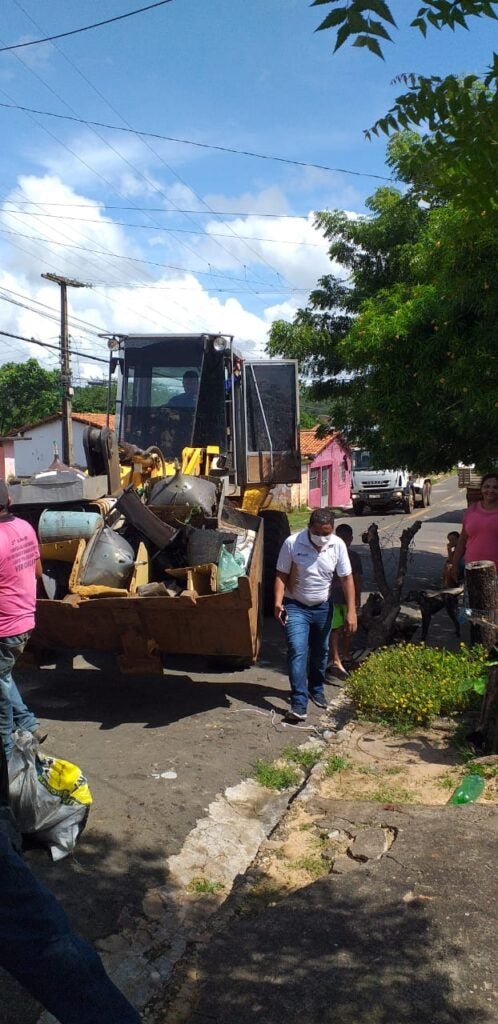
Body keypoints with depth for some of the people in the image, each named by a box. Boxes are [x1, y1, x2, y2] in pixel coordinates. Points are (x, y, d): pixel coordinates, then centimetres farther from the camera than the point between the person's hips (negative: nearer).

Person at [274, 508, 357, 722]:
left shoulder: (338, 545, -12)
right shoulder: (292, 543, -19)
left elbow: (346, 578, -6)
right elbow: (281, 575, -12)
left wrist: (351, 611, -11)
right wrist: (278, 602, -25)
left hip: (322, 607, 3)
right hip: (295, 607, -3)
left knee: (320, 652, 17)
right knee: (297, 652, -14)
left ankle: (316, 689, 40)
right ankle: (299, 703, -13)